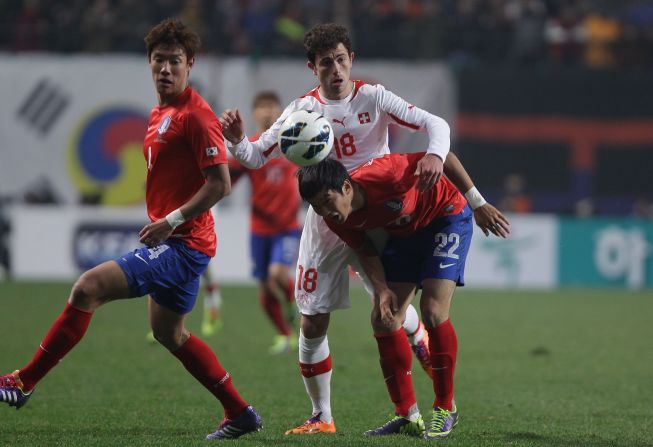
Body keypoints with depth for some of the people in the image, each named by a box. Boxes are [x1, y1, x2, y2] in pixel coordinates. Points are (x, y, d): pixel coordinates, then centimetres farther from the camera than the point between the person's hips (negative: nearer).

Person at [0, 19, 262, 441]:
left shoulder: (196, 116, -14)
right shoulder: (160, 115, 15)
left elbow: (221, 183, -20)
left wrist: (170, 221, -23)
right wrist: (164, 223, 17)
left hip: (182, 244, -11)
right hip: (173, 245, 11)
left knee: (88, 288, -17)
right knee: (169, 333, 19)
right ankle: (240, 414, 25)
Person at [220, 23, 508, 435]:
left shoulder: (373, 98, -7)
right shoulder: (303, 111, -2)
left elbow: (435, 123, -15)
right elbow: (256, 157, 0)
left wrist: (435, 155, -36)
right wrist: (237, 140, -23)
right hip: (325, 224, 1)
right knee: (312, 325, -2)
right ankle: (322, 417, 11)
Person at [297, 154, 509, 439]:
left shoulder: (383, 175, -38)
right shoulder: (336, 220, -19)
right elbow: (365, 250, -1)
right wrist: (382, 289, -17)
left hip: (446, 216, -6)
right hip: (404, 232, 6)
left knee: (433, 312, -18)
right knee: (383, 319, -4)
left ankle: (445, 409, -3)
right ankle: (407, 416, 5)